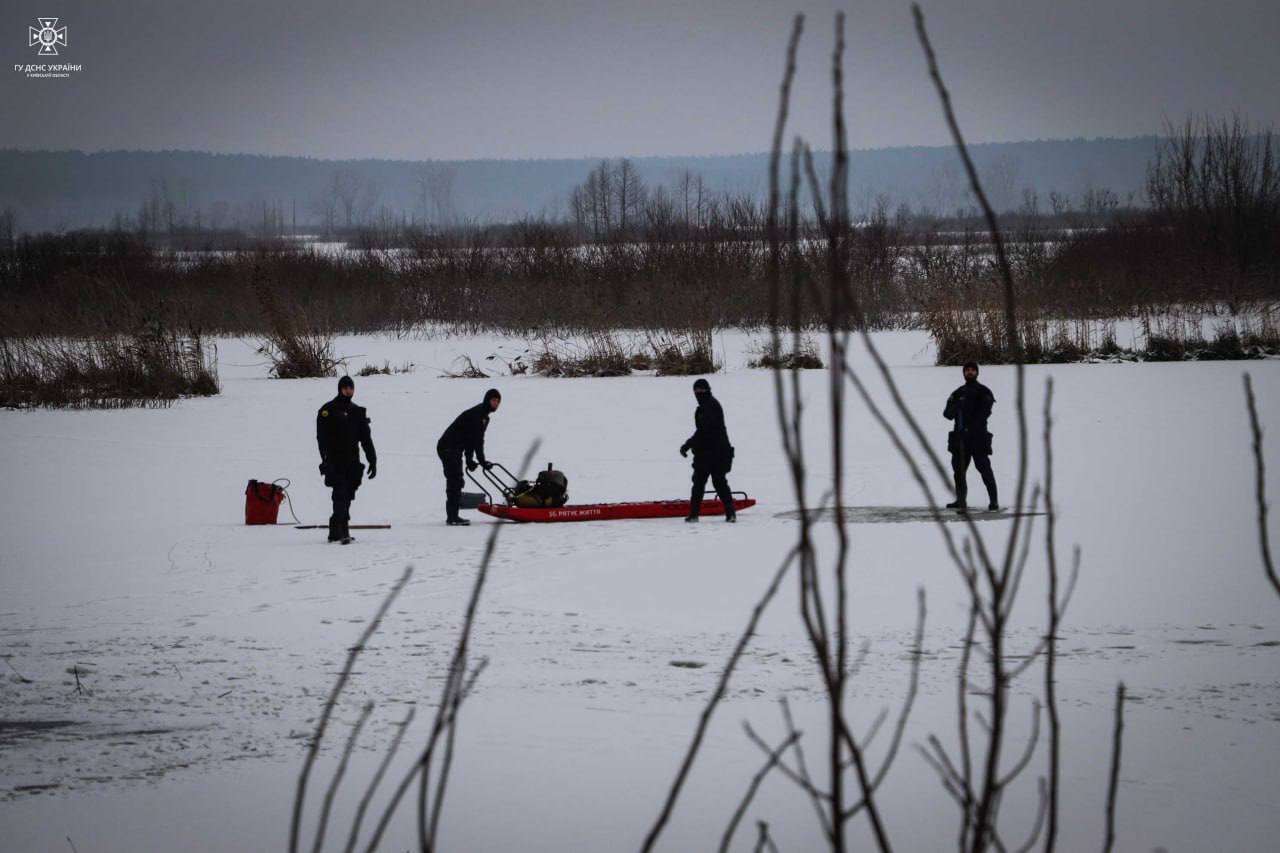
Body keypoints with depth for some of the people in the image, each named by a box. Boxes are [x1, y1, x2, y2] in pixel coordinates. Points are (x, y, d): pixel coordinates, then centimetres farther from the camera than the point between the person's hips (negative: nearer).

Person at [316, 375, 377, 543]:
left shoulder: (358, 412, 17)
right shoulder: (328, 410, -1)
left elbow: (366, 439, 19)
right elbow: (322, 437, -9)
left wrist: (373, 460, 13)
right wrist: (326, 460, -19)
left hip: (352, 463, 6)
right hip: (335, 463, -6)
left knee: (346, 497, 6)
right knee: (341, 495, -15)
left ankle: (334, 532, 14)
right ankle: (343, 531, -23)